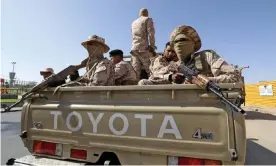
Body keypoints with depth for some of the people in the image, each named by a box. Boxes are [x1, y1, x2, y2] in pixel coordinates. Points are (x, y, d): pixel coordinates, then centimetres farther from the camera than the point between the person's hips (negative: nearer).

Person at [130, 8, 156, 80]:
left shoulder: (133, 22, 26)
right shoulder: (148, 19, 8)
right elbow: (151, 34, -4)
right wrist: (153, 48, -1)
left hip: (134, 49, 5)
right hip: (143, 49, -5)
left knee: (135, 73, -2)